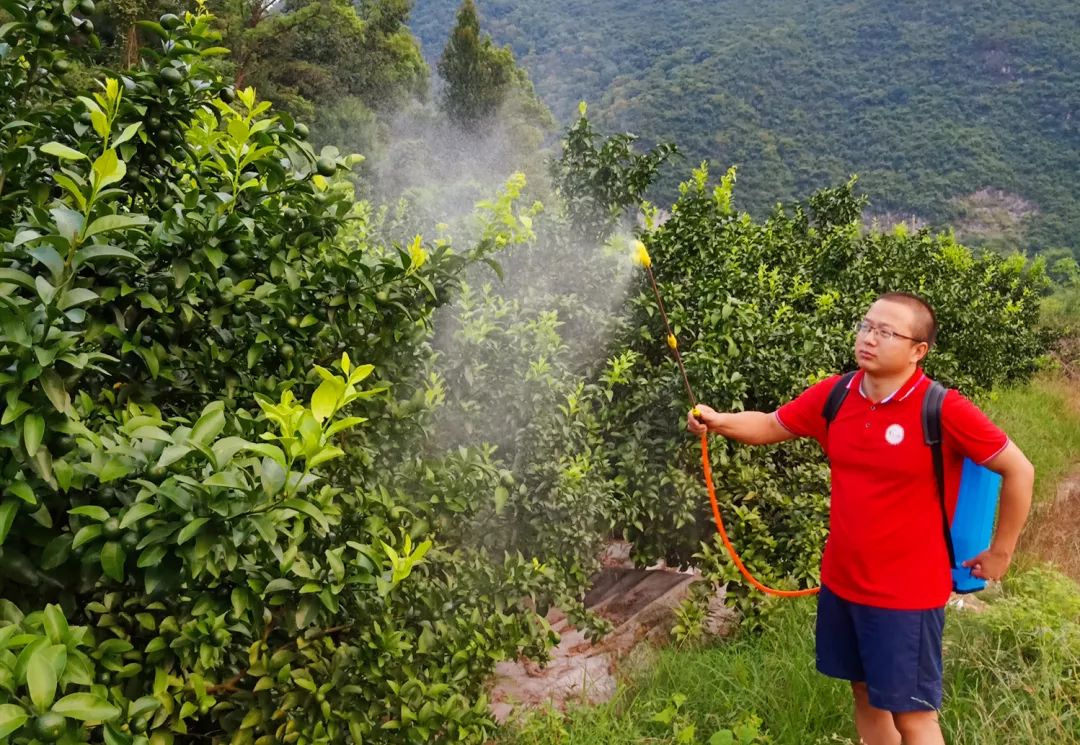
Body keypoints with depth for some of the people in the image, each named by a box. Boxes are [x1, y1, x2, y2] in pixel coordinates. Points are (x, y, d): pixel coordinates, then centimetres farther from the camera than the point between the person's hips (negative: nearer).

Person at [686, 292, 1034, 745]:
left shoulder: (943, 409, -19)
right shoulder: (833, 396, -4)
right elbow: (771, 426, 10)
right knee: (866, 695, 20)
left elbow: (1018, 471, -10)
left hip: (907, 593, -5)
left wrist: (999, 553, -3)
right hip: (841, 583, 5)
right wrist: (718, 422, -10)